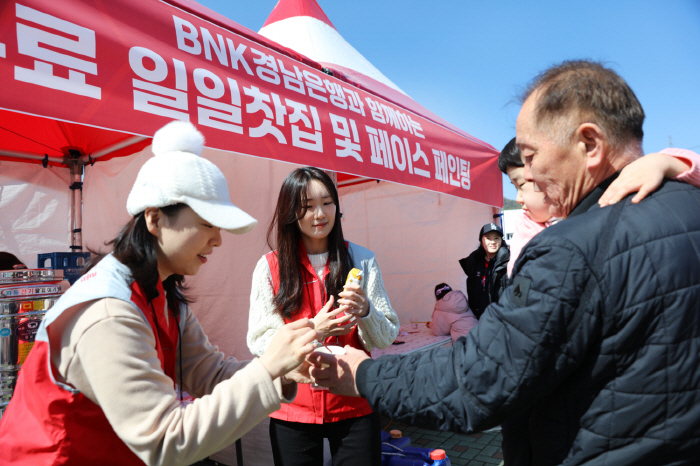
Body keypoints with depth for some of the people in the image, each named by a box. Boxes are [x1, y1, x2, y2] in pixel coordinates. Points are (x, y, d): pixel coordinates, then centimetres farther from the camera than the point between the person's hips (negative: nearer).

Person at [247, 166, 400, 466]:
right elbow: (258, 342, -5)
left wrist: (365, 312, -24)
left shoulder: (361, 259, -3)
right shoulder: (269, 266, -5)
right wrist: (311, 330, -22)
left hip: (355, 407, 1)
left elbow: (387, 338, -3)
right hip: (292, 411, 0)